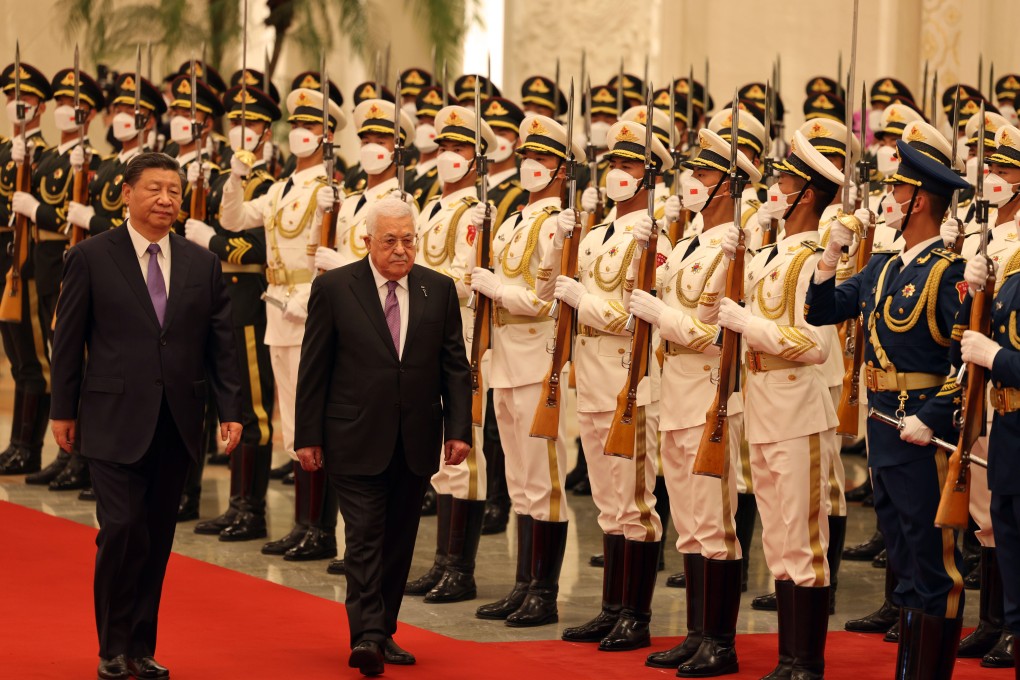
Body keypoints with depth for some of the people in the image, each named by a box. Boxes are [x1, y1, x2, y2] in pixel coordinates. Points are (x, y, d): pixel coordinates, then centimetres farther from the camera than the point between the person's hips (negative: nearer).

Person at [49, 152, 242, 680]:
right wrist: (63, 409, 1)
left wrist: (229, 410, 2)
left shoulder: (202, 264, 8)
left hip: (177, 421, 4)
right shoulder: (90, 258, -2)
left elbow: (221, 342, 9)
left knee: (158, 536, 7)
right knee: (122, 528, -10)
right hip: (115, 419, -4)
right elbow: (68, 339, 1)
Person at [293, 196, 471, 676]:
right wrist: (308, 436, -3)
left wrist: (459, 429, -1)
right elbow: (313, 368, -1)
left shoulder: (439, 290, 5)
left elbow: (455, 366, 7)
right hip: (357, 441, -3)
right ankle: (366, 636, -12)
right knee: (365, 537, -8)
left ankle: (383, 633, 18)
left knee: (399, 542, 9)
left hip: (416, 443, 4)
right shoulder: (334, 289, -3)